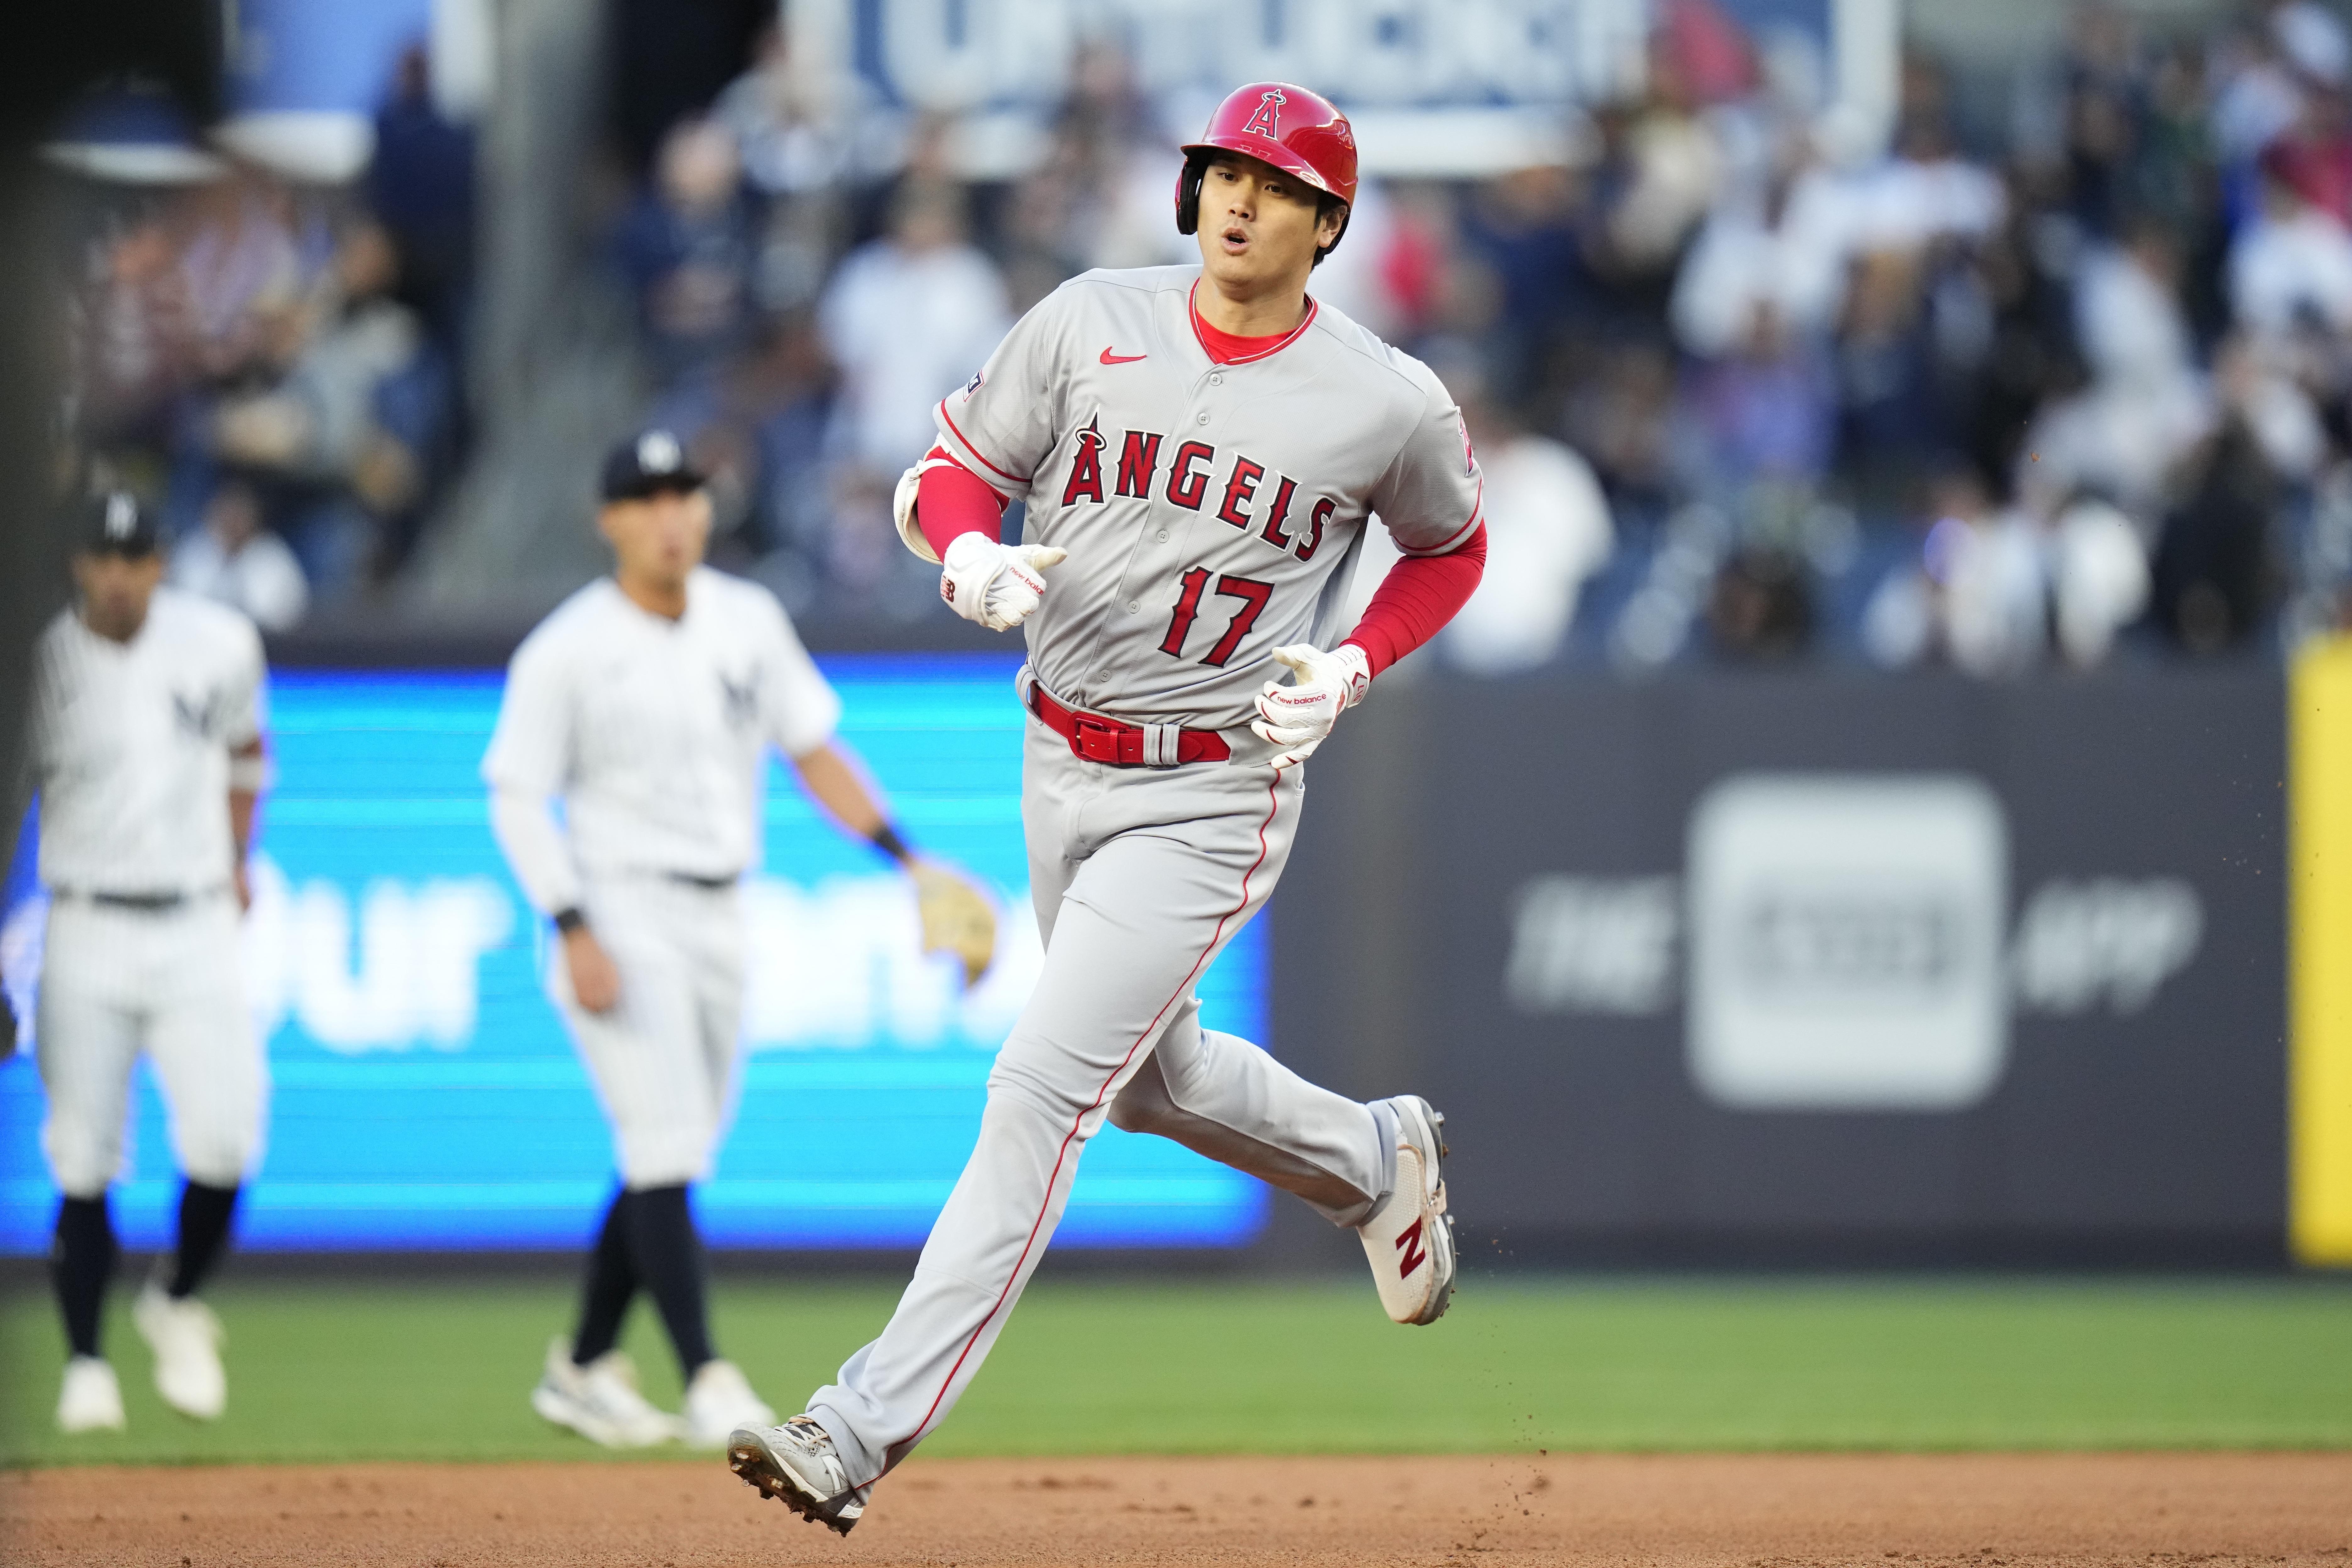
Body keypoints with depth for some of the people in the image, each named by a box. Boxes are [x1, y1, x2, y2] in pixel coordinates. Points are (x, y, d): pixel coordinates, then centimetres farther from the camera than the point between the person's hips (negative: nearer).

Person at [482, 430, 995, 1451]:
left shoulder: (749, 620, 6)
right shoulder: (568, 651, -9)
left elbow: (812, 748, 14)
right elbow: (516, 797, -9)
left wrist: (907, 860, 6)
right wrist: (575, 934, -18)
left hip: (718, 923, 6)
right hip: (622, 916, -6)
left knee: (669, 1163, 11)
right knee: (665, 1155, -15)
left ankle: (582, 1370, 25)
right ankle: (706, 1384, -18)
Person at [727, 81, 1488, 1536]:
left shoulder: (1390, 404, -10)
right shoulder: (1090, 323, -3)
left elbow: (1452, 548, 9)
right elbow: (951, 471, 4)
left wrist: (1348, 671, -8)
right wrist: (974, 558, -20)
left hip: (1212, 799, -5)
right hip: (1061, 765, 5)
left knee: (1042, 1087, -15)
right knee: (1152, 1077, 22)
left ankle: (867, 1429, -18)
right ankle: (1378, 1164, 52)